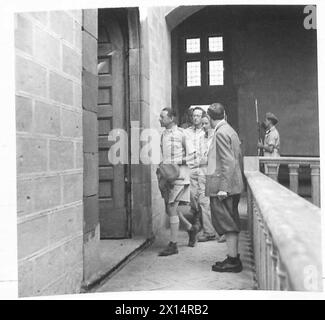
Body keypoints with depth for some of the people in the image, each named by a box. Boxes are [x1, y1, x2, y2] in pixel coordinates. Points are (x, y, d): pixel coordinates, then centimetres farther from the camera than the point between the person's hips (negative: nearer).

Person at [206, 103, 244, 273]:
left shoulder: (221, 133, -15)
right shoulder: (231, 130, 14)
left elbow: (228, 162, -22)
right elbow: (238, 157, 19)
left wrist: (223, 188, -22)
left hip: (223, 186, -10)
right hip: (234, 185, 10)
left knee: (227, 223, -3)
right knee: (232, 222, 15)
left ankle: (233, 261, 4)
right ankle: (234, 256, 24)